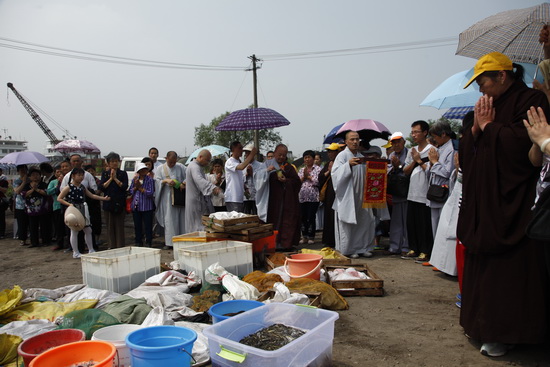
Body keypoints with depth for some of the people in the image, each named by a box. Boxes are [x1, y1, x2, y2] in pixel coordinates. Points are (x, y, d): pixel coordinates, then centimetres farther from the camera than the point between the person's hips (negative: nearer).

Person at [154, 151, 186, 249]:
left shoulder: (181, 167, 9)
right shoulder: (160, 169, 9)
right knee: (169, 220, -3)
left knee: (181, 219, 2)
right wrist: (166, 181, -17)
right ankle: (169, 243, 0)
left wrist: (183, 184, -12)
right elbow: (157, 181, 2)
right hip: (167, 198, -1)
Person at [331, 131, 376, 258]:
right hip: (347, 196, -7)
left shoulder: (361, 157, 16)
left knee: (364, 222, 8)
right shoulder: (342, 155, -5)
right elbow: (336, 173, -18)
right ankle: (347, 249, 9)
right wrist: (348, 164, -27)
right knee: (347, 223, -2)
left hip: (361, 196, 7)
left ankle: (361, 247, 20)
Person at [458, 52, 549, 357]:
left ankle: (503, 334, 9)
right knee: (482, 265, 11)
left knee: (507, 269, -2)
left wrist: (488, 125, -9)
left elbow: (521, 142, -22)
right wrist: (476, 126, -1)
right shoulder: (489, 106, 16)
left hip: (510, 205, -8)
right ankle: (481, 323, 23)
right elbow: (465, 151, 14)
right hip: (482, 203, 8)